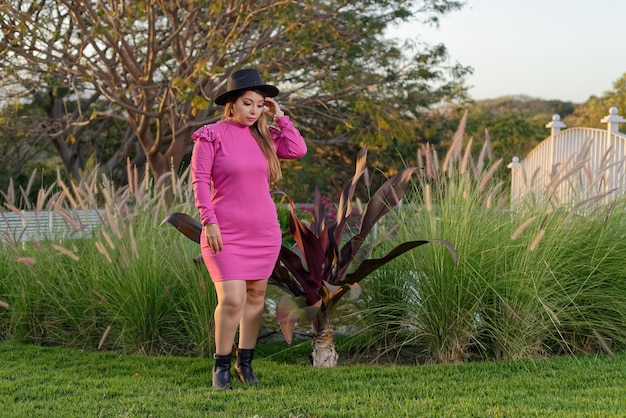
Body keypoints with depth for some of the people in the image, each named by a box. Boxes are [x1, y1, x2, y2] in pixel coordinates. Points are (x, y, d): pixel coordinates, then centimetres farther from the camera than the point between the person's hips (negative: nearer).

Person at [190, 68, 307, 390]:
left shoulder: (264, 135, 10)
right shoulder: (212, 136, -4)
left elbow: (298, 150, -2)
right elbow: (200, 181, -7)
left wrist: (279, 117, 1)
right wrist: (209, 221, -14)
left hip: (264, 231, 5)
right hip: (225, 233, -5)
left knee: (256, 296, 10)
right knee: (232, 299, -14)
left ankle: (245, 362, 23)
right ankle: (221, 366, 2)